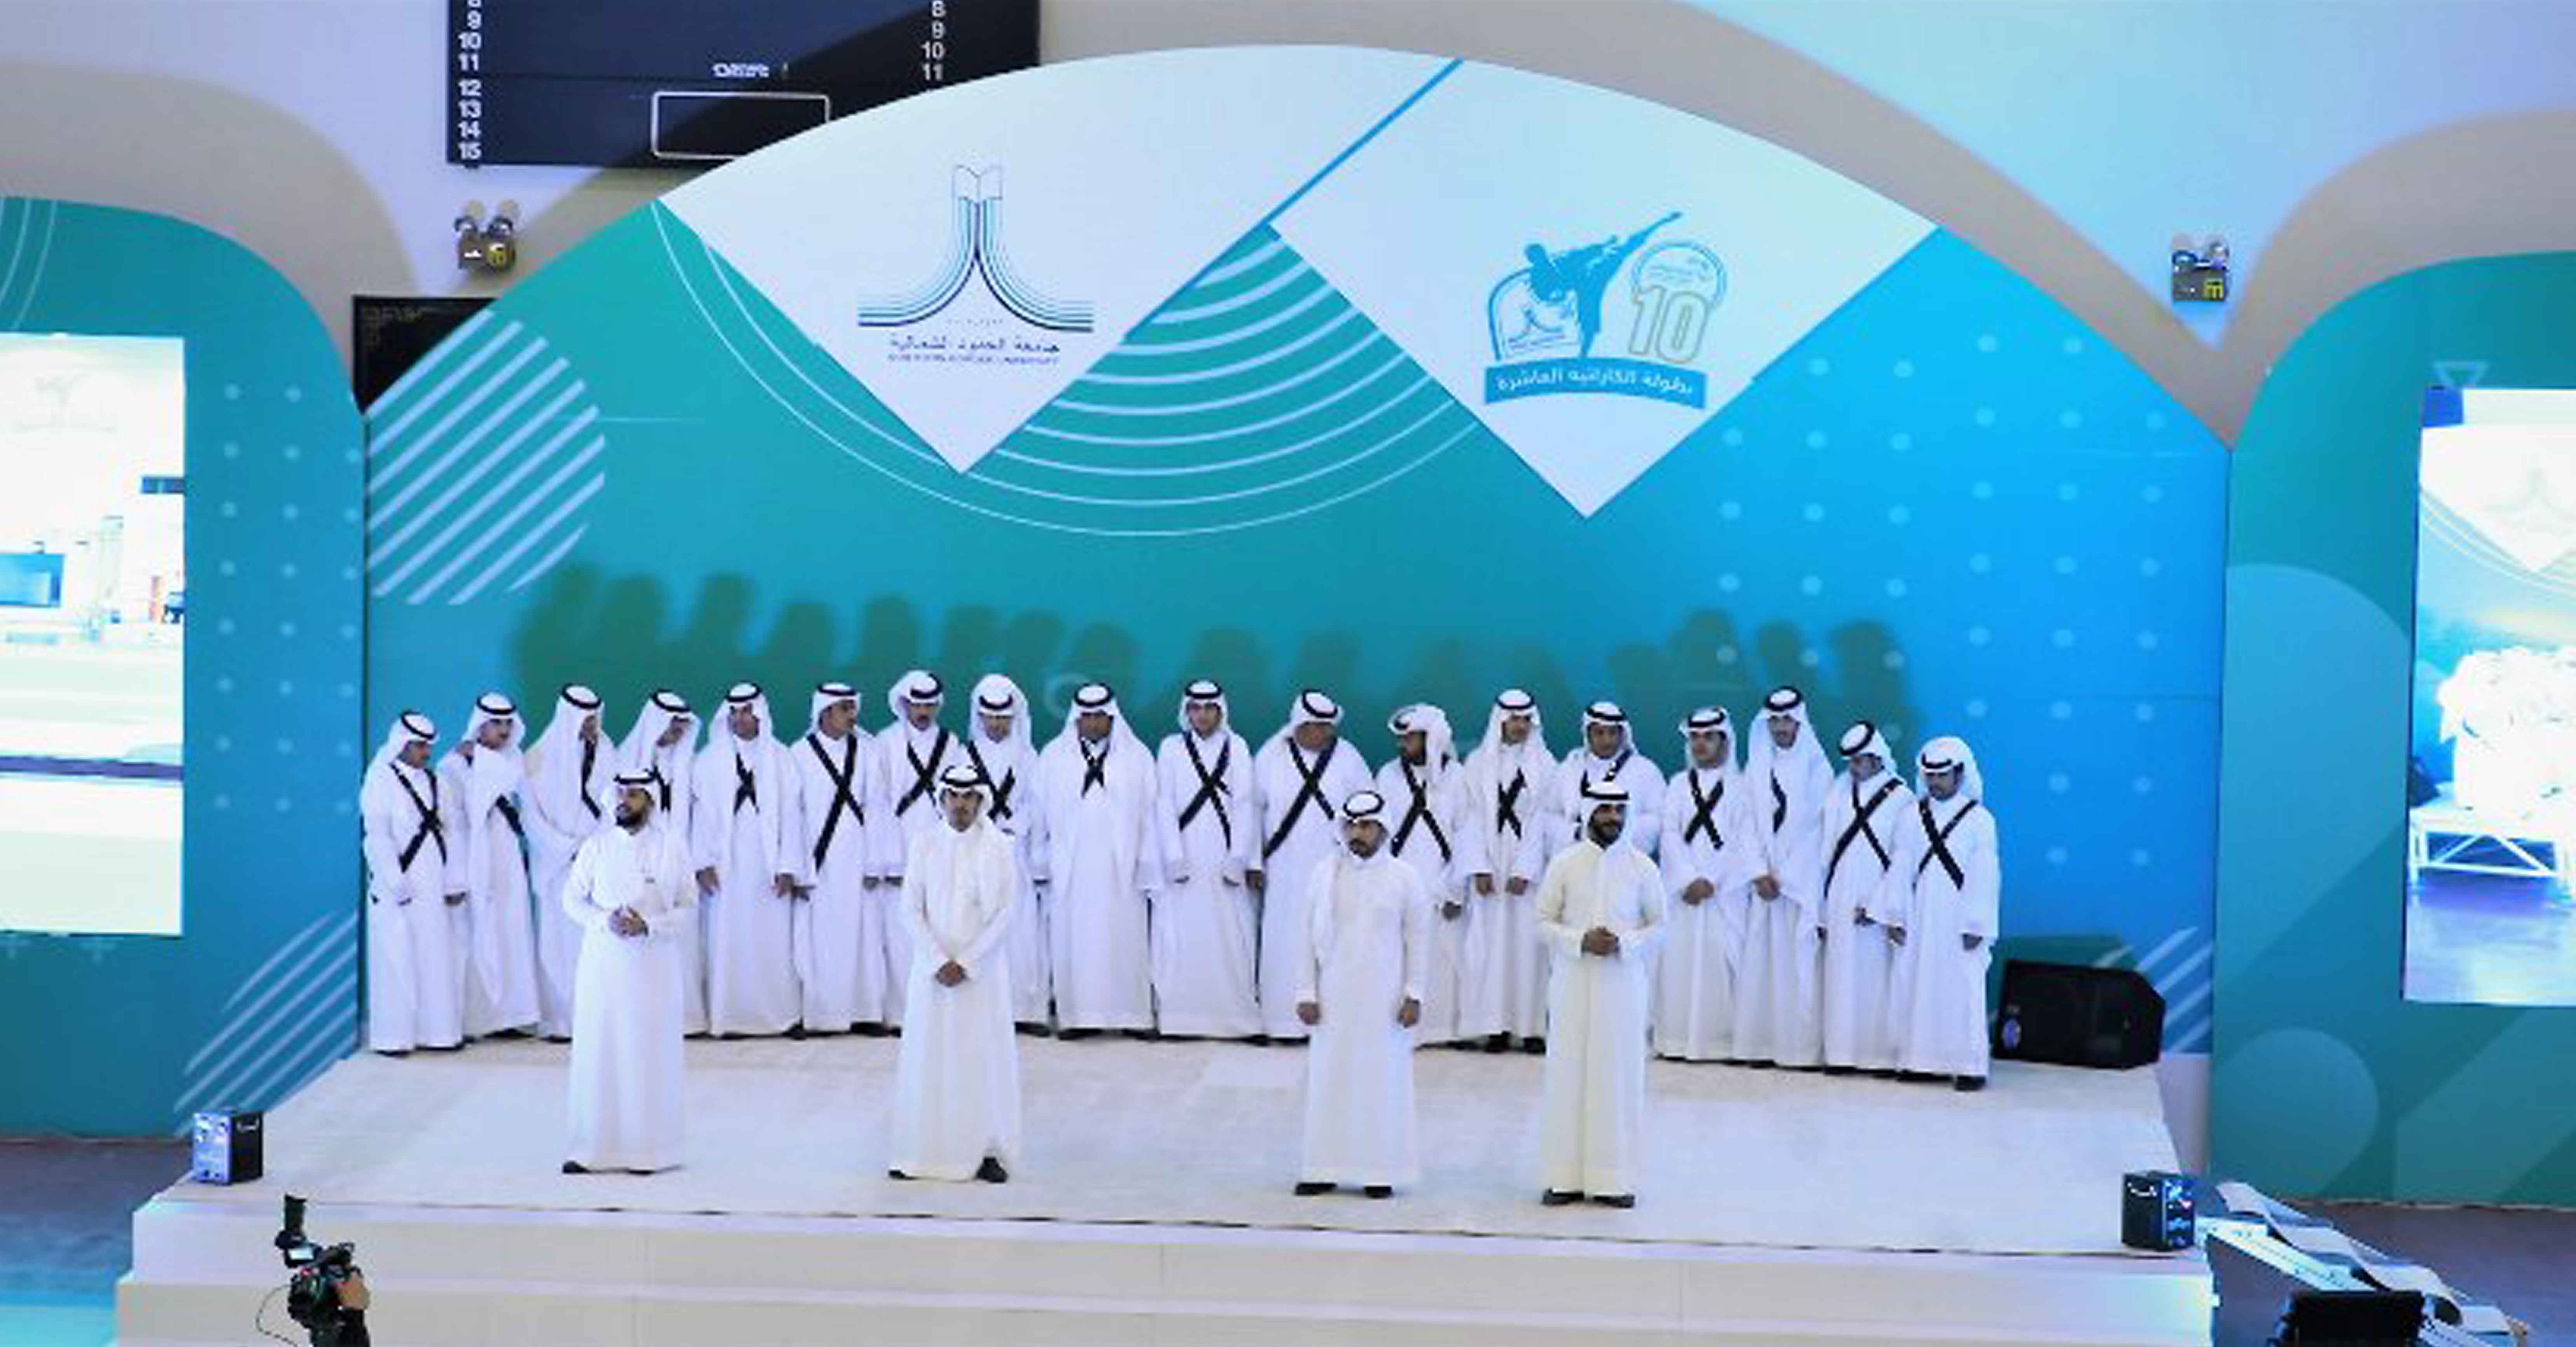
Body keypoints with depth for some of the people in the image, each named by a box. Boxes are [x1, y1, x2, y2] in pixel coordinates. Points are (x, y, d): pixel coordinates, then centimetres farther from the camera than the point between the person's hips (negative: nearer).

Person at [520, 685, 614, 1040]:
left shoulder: (606, 751, 8)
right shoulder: (541, 757, -2)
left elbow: (613, 804, 9)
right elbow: (533, 817, -3)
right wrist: (571, 849, -9)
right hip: (558, 864, -2)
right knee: (561, 940, -4)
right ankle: (559, 1020, -1)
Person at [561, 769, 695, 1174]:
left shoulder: (672, 846, 0)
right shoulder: (597, 845, 5)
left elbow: (688, 909, 0)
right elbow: (573, 898, 7)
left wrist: (648, 925, -16)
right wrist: (605, 921, -11)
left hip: (653, 965, -1)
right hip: (602, 962, 2)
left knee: (649, 1055, 1)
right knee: (596, 1052, 1)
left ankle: (646, 1148, 9)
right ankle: (590, 1147, 7)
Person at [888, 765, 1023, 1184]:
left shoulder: (1000, 846, -1)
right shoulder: (924, 844, 3)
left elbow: (1006, 912, -5)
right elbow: (911, 909, 0)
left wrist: (967, 963, -12)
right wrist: (939, 961, -11)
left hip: (982, 967, -1)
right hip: (931, 964, 1)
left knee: (985, 1054, -1)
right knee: (926, 1052, 2)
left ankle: (986, 1152, 3)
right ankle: (918, 1152, 7)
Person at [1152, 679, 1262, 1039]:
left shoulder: (1237, 748, 8)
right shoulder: (1171, 748, 8)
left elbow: (1244, 806, 3)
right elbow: (1165, 806, 3)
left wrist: (1238, 858, -6)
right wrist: (1175, 857, -7)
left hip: (1224, 857, 0)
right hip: (1185, 856, 0)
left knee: (1230, 932, -3)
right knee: (1180, 933, -4)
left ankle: (1234, 1014, 0)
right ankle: (1178, 1013, -2)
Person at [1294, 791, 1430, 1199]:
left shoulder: (1405, 878, 0)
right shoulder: (1324, 873, 4)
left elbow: (1417, 941, 1)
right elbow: (1309, 936, 6)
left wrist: (1413, 995, -5)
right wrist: (1307, 993, 2)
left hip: (1383, 999, -2)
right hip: (1334, 997, 2)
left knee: (1383, 1080, 0)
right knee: (1328, 1078, 3)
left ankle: (1380, 1171, 8)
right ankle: (1324, 1169, 10)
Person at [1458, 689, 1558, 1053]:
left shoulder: (1544, 764, 4)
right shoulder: (1479, 763, 9)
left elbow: (1543, 822, -1)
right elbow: (1474, 819, 4)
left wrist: (1525, 871, -10)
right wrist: (1479, 869, -6)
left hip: (1528, 869, -1)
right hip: (1489, 869, 1)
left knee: (1528, 944, -4)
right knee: (1488, 945, -2)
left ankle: (1531, 1026, -1)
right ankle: (1496, 1026, 0)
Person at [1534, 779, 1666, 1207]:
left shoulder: (1642, 867, 1)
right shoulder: (1564, 863, 1)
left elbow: (1658, 926, 5)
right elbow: (1544, 922, 3)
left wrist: (1624, 943, -14)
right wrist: (1581, 941, -14)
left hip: (1623, 984, 0)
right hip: (1573, 983, 0)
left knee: (1621, 1077, 1)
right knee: (1567, 1075, 0)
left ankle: (1614, 1179, 8)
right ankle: (1564, 1177, 6)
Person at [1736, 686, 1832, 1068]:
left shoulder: (1816, 768, 1)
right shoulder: (1756, 768, 12)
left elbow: (1817, 831, -2)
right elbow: (1748, 827, 7)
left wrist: (1783, 877, -7)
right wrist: (1759, 874, -6)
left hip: (1804, 878, -3)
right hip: (1763, 880, 3)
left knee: (1800, 962, -7)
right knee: (1761, 961, -1)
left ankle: (1803, 1047, -6)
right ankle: (1762, 1045, 0)